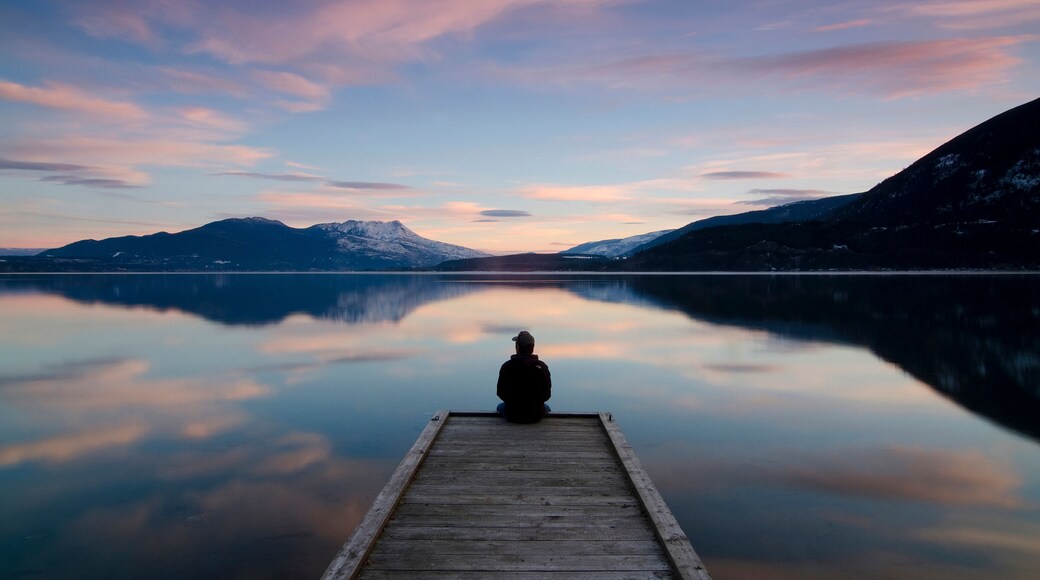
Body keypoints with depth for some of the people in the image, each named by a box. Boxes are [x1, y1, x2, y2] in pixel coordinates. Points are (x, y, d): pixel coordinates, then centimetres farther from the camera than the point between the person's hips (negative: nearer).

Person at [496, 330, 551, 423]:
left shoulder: (506, 366, -13)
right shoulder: (542, 367, -11)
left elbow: (501, 393, -3)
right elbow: (546, 395, -4)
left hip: (512, 416, 0)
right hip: (536, 416, 1)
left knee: (501, 406, 35)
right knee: (546, 407, 36)